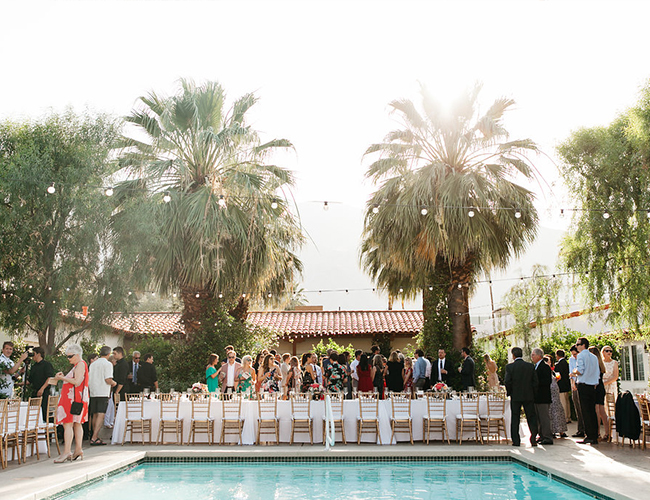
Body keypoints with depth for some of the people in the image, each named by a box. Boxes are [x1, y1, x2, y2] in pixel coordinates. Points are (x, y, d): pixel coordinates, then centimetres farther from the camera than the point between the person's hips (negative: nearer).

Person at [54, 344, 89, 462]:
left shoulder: (80, 364, -10)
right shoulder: (77, 365, 21)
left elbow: (77, 382, -19)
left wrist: (62, 378, -13)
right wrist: (63, 377, 11)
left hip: (74, 398, -11)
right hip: (71, 398, 11)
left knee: (68, 424, -13)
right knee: (77, 424, 9)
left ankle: (66, 452, -16)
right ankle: (78, 450, 12)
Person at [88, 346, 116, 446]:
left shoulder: (93, 364, 13)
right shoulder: (107, 364, -7)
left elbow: (88, 380, 17)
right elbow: (108, 380, -15)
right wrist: (114, 383, 5)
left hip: (93, 393, 7)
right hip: (103, 393, -7)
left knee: (95, 415, 14)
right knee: (101, 415, -8)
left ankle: (96, 437, 21)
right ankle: (94, 438, -16)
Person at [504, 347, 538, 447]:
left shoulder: (510, 367, -8)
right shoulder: (531, 366, 0)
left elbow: (507, 382, -11)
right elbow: (535, 381, 0)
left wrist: (509, 393, 4)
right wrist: (533, 393, 10)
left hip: (515, 396, -1)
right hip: (529, 396, 2)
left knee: (515, 419, 6)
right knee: (531, 417, 9)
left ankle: (516, 441, 6)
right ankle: (533, 437, -4)